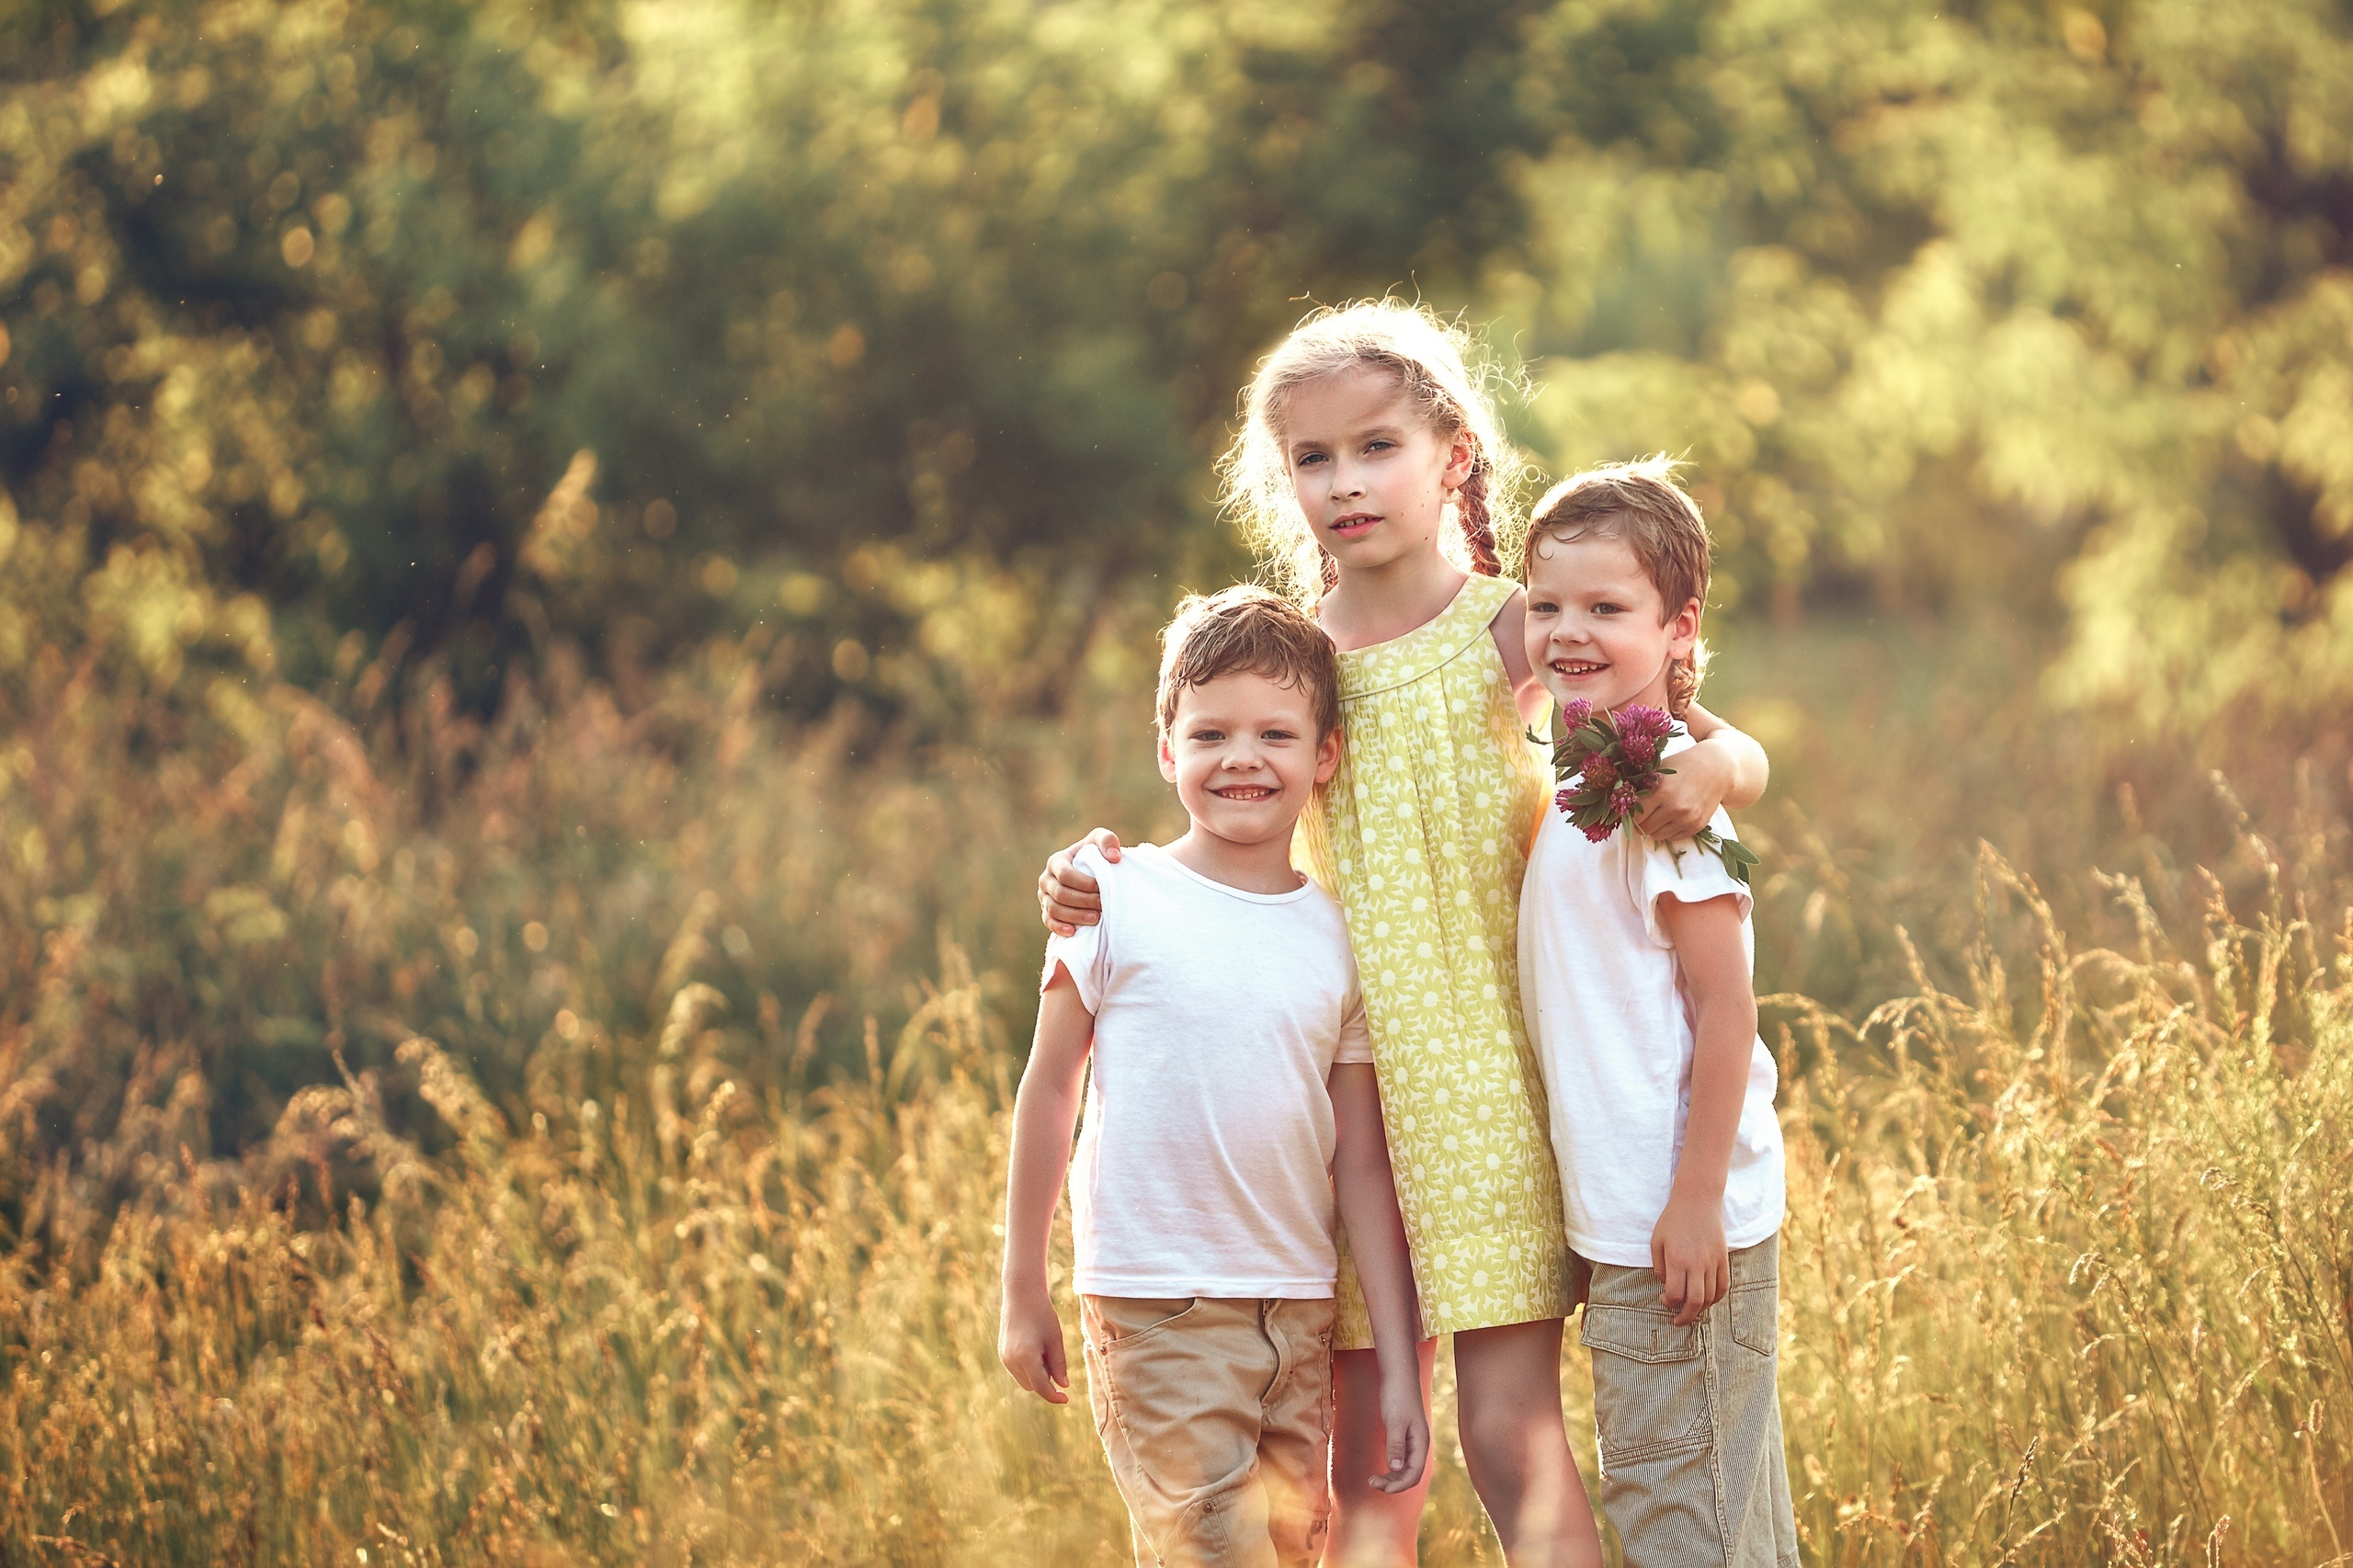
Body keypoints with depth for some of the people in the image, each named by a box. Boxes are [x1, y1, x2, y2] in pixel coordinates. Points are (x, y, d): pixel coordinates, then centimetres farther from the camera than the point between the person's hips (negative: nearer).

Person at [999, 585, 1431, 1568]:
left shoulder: (1340, 938, 6)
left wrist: (1400, 1366, 5)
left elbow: (1363, 1165, 8)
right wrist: (1022, 1293, 4)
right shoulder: (1117, 900, -3)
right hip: (1156, 1305, -4)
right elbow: (1047, 1092, 3)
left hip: (1300, 1308, 4)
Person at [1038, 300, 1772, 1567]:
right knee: (1362, 1464, 7)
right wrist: (1100, 873, -3)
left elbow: (1740, 755, -3)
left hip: (1494, 1072, -4)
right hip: (1347, 1079, 4)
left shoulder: (1513, 633, -4)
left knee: (1509, 1430, -10)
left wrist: (1705, 771, -26)